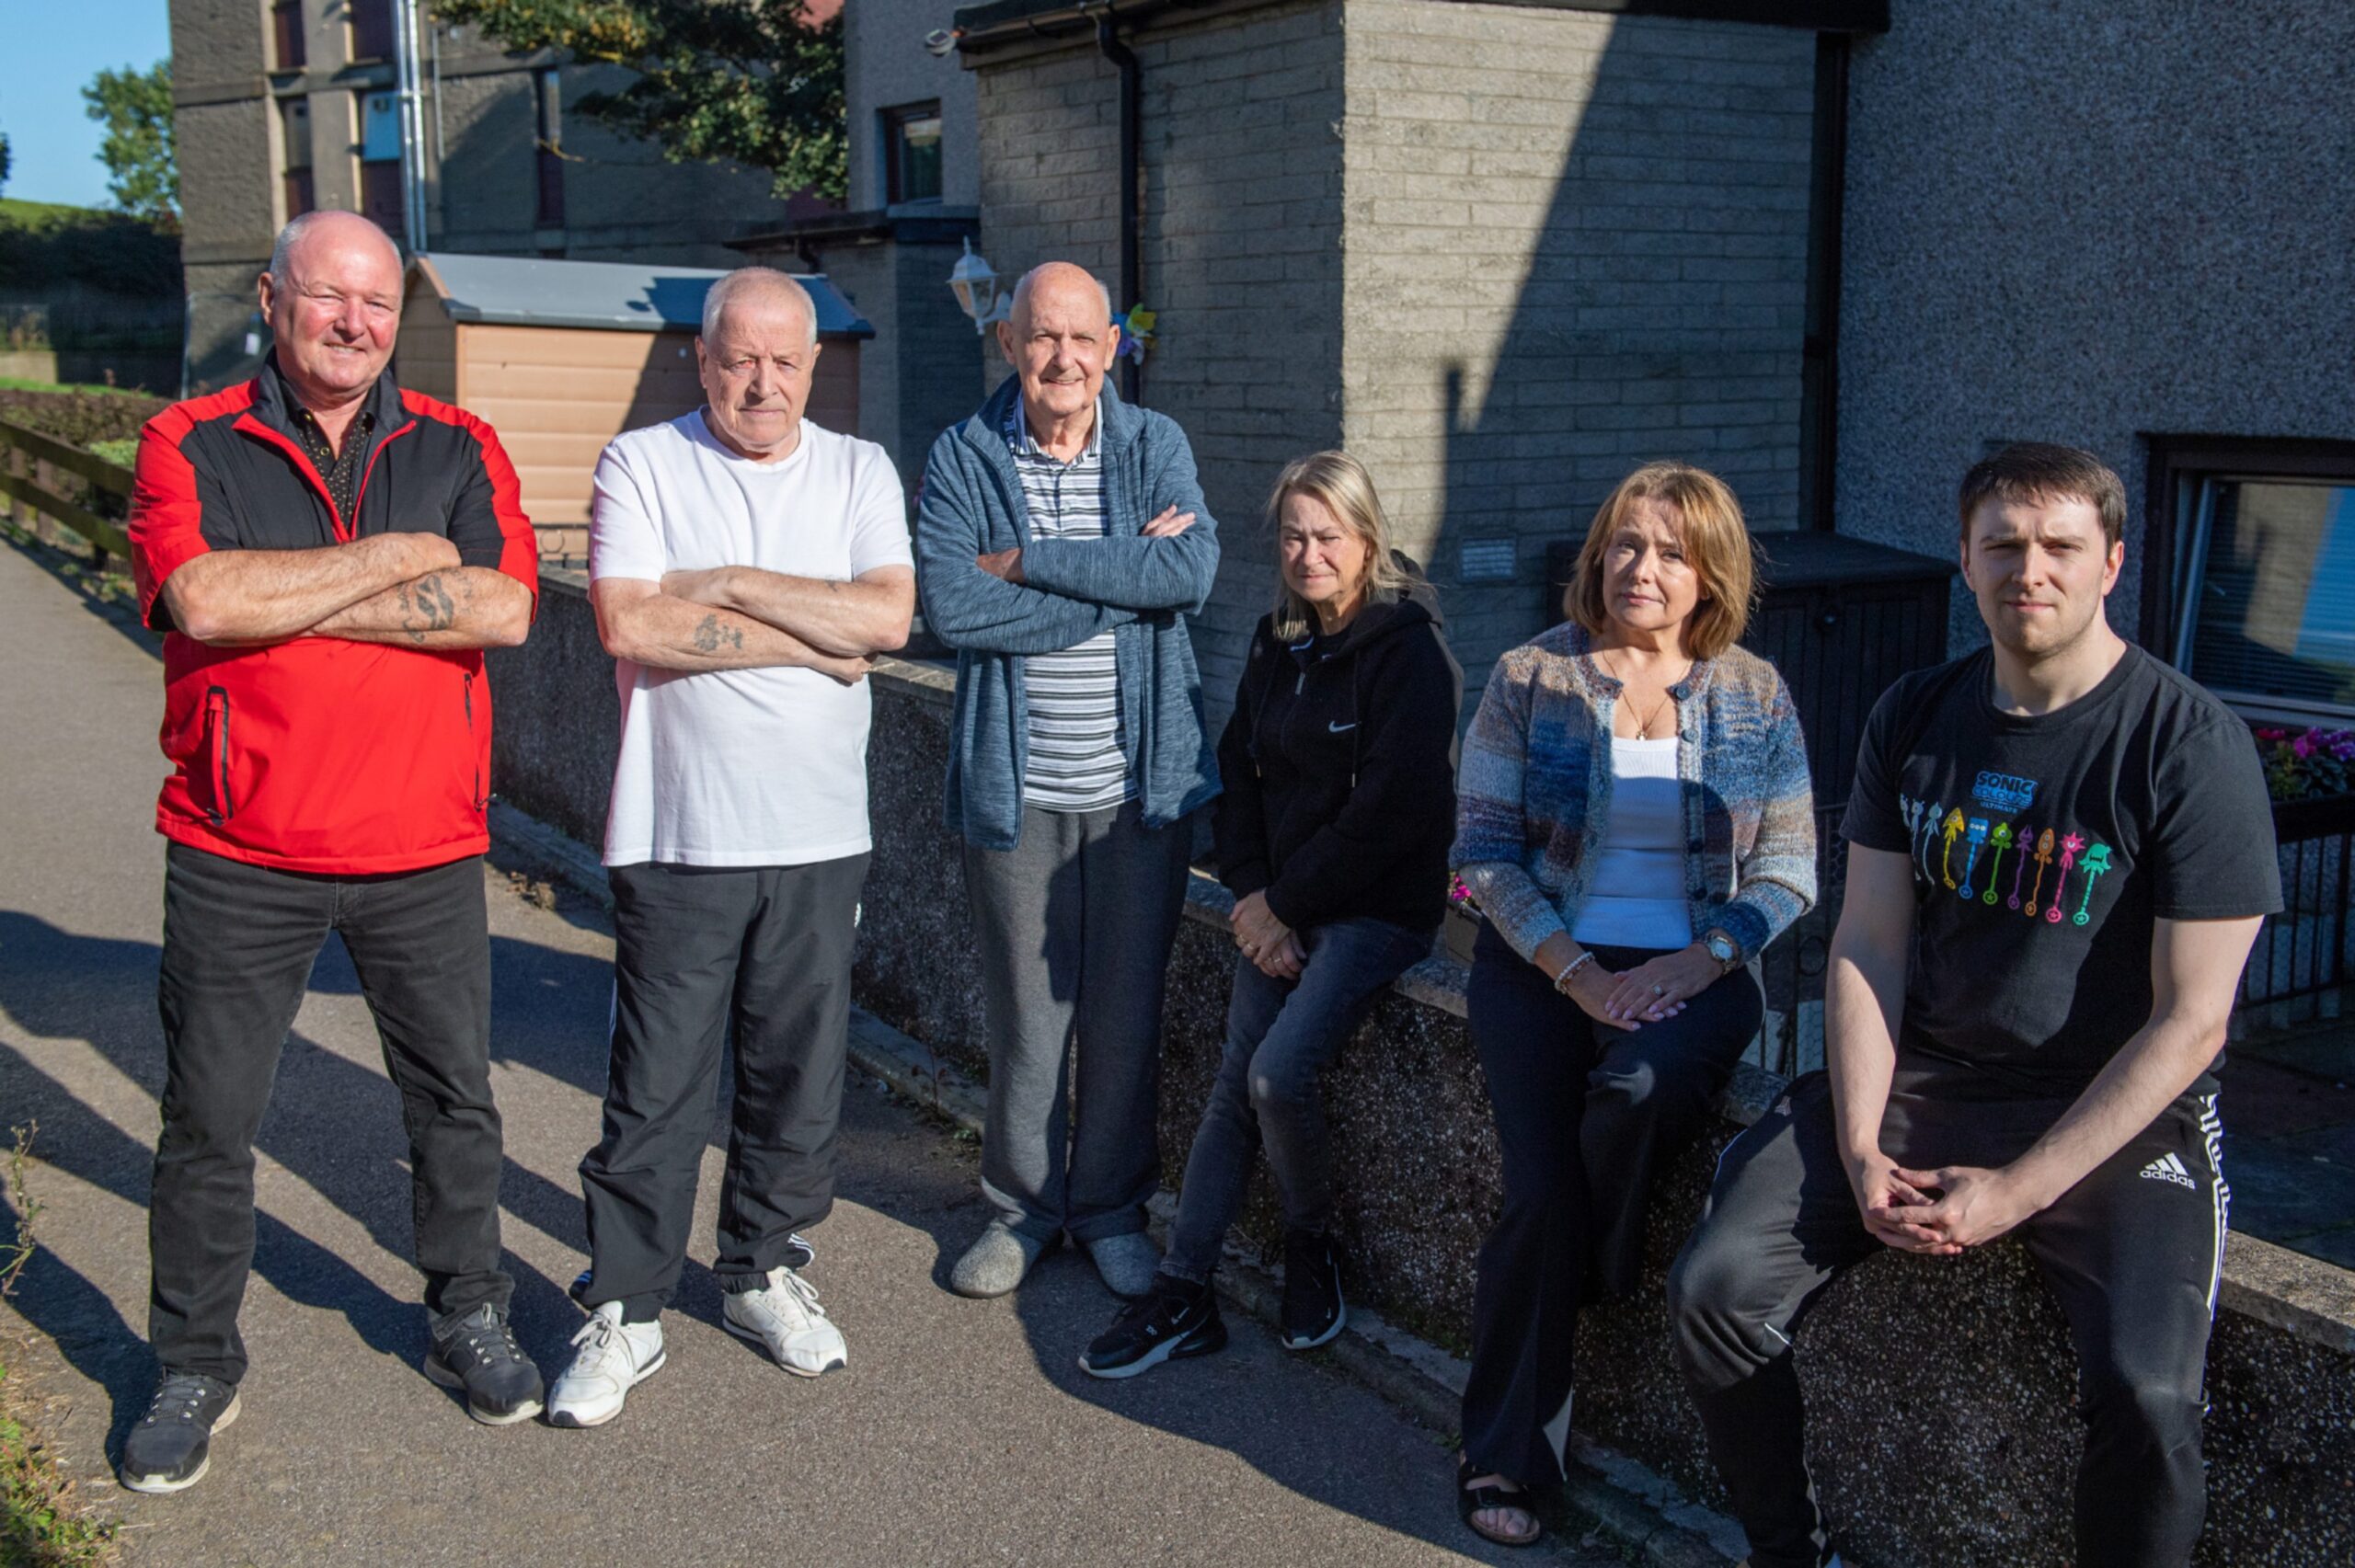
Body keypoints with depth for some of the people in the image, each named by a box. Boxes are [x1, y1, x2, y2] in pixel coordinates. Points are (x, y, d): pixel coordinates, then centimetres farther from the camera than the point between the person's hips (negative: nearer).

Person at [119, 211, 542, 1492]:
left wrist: (295, 598, -15)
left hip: (424, 852, 2)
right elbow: (204, 600, -20)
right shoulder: (190, 446, -2)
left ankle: (468, 1315, 34)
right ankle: (195, 1366, 26)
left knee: (454, 1098, 14)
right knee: (208, 1120, 9)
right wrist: (397, 558, -14)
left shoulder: (458, 450, 3)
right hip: (238, 857, -1)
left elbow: (504, 608, -13)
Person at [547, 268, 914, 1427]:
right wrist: (812, 640, -12)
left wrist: (731, 583, -11)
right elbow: (630, 623, -16)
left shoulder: (857, 471, 7)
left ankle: (764, 1273, 30)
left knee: (798, 1072, 12)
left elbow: (888, 614, -9)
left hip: (820, 839, 3)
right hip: (679, 838, -3)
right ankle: (625, 1311, 16)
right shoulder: (641, 465, -1)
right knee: (656, 1087, 2)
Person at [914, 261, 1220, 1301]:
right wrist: (1123, 579, -14)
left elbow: (1192, 571, -15)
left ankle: (1111, 1207, 27)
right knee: (1024, 1013, 7)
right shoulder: (963, 456, 0)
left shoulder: (1155, 446, 4)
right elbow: (949, 605, -15)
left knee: (1127, 1013, 9)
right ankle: (1023, 1206, 26)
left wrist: (1029, 561, -16)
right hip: (1017, 785, -1)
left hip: (1141, 780, 1)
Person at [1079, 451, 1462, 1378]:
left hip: (1379, 908, -6)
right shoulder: (1277, 642, 10)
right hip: (1284, 906, 6)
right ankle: (1182, 1297, 5)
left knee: (1278, 1073, -20)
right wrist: (1252, 897, -2)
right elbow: (1238, 771, 12)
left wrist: (1282, 903, -12)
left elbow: (1390, 808, -18)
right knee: (1232, 1087, -1)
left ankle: (1312, 1245, 6)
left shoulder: (1409, 649, -12)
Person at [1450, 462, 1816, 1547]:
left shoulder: (1754, 695, 7)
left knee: (1633, 1093, -35)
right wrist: (1578, 972, -11)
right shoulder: (1531, 679, 4)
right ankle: (1504, 1458, -2)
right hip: (1544, 962, 0)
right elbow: (1483, 848, 0)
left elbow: (1788, 871, 6)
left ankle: (1586, 1287, -3)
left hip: (1695, 972, 0)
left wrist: (1699, 964, -12)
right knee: (1542, 1188, -21)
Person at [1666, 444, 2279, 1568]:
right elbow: (1867, 947, 4)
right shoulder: (1915, 716, 4)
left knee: (2146, 1390, -29)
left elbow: (2190, 1021, -12)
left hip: (2115, 1113, -4)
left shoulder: (2191, 746, -11)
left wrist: (2018, 1191, -17)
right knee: (1713, 1289, -13)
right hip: (1915, 1081, 4)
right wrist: (1860, 1153, -9)